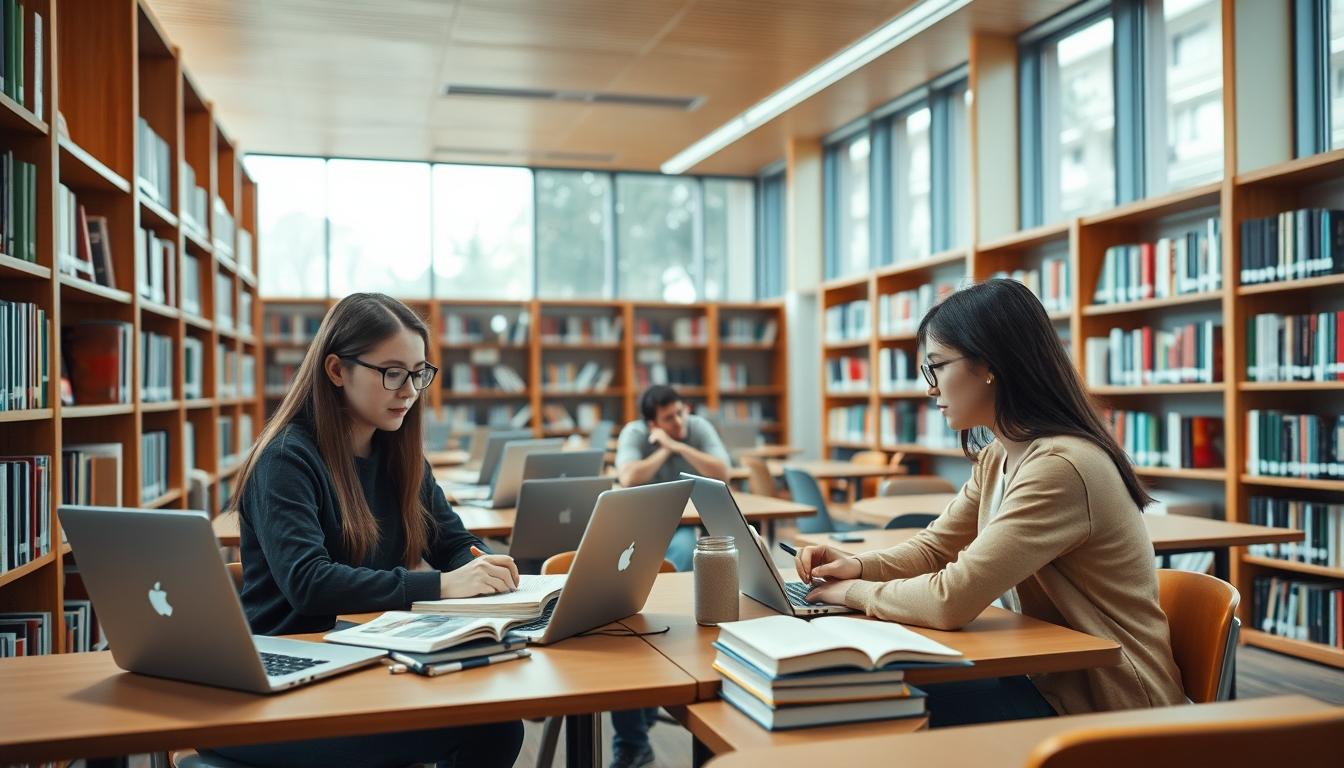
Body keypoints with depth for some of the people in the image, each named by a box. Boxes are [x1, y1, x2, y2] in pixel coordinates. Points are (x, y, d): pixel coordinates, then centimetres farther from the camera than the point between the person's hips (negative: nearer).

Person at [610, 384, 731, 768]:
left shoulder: (699, 428, -5)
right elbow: (628, 480, -25)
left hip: (684, 524, 0)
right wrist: (663, 450, -18)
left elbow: (722, 475, -18)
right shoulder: (634, 434, -9)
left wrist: (678, 447, -20)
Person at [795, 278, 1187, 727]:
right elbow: (933, 549, 14)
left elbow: (951, 600, -29)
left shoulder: (1059, 467, -26)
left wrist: (855, 592, -13)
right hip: (1050, 679, 8)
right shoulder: (996, 460, 4)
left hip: (1107, 708, -7)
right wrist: (859, 566, -5)